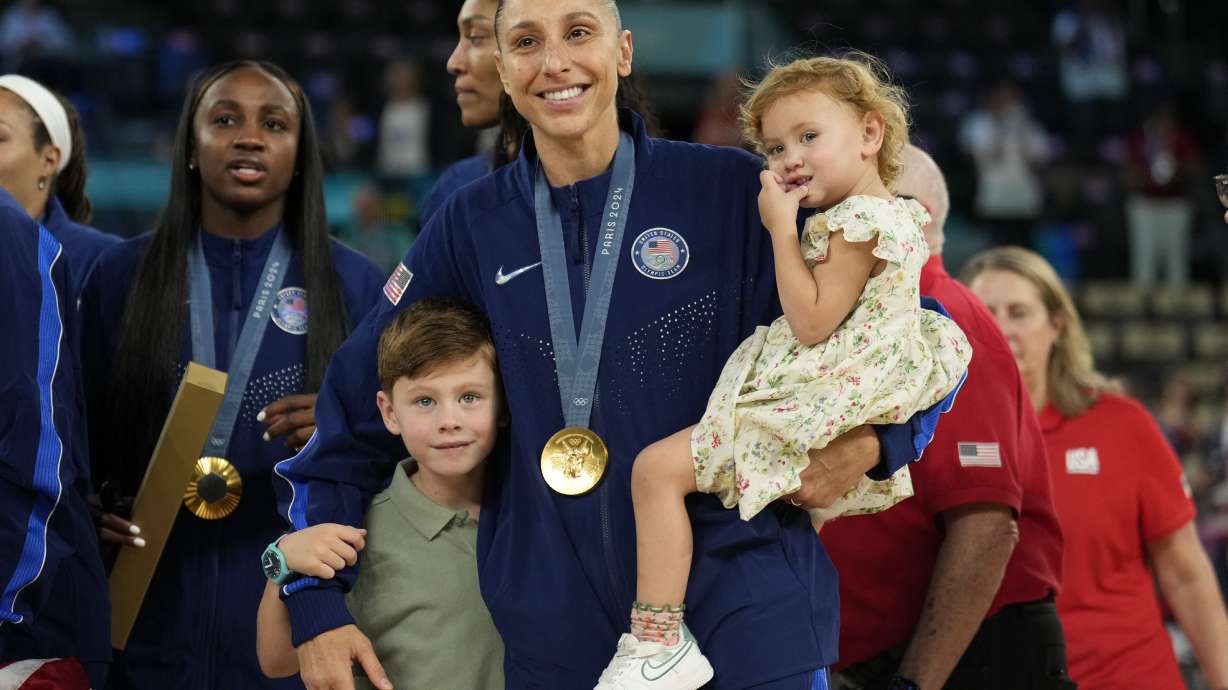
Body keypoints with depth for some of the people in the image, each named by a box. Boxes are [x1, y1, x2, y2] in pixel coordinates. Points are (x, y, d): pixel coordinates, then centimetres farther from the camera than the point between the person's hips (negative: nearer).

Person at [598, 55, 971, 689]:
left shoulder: (857, 222, -18)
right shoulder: (892, 217, 14)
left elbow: (811, 322, -22)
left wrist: (781, 227, -17)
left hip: (807, 411, -11)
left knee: (658, 468, -14)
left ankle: (656, 639, -15)